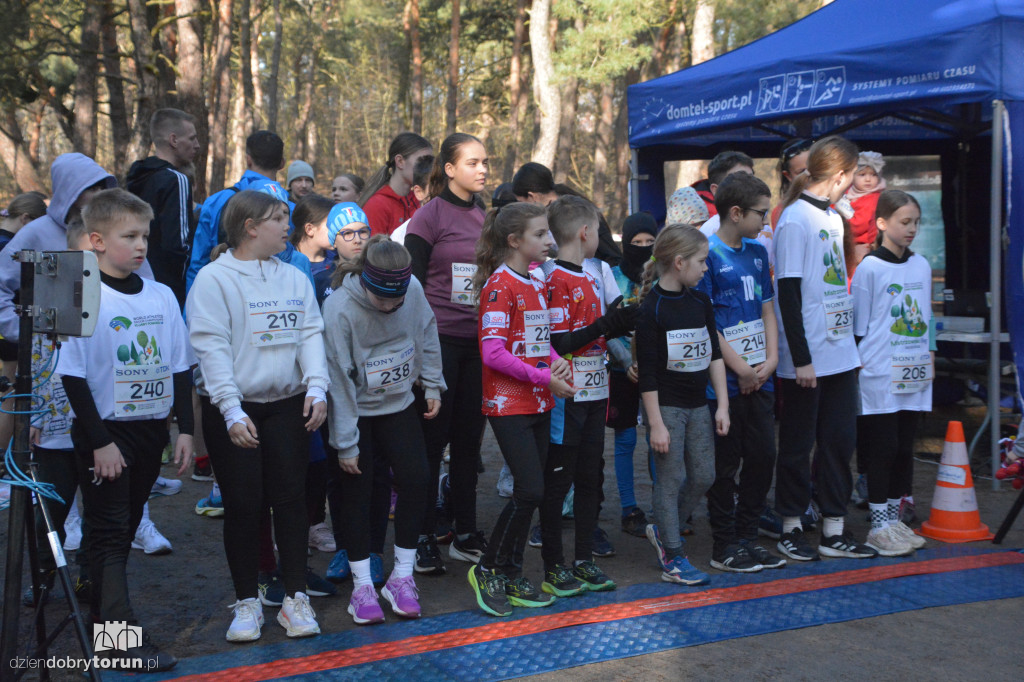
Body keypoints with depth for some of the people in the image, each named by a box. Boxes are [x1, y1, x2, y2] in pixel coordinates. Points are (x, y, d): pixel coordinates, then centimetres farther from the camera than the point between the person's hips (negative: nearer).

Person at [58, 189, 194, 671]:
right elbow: (73, 376, -13)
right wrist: (100, 441, -15)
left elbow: (181, 367, 9)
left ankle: (103, 613, 29)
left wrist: (184, 429, 4)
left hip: (151, 429, 6)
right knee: (109, 532, -3)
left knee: (125, 528, 15)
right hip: (104, 433, -5)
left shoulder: (162, 296, 4)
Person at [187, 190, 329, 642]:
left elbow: (311, 334, 7)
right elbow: (212, 347, -12)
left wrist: (316, 388, -8)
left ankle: (295, 598, 13)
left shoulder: (294, 278, 10)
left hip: (288, 406, 4)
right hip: (233, 410, -4)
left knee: (291, 497, 3)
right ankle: (247, 601, 15)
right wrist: (231, 410, -19)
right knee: (243, 504, 1)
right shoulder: (214, 279, -6)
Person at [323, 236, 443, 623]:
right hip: (357, 412, -4)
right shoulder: (340, 308, -27)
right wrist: (345, 443, -16)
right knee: (357, 493, 0)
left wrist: (432, 385, 8)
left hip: (399, 405, 4)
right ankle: (362, 585, 11)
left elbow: (426, 336, 6)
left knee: (415, 479, -4)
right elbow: (339, 378, -21)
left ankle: (402, 576, 10)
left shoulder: (413, 290, -15)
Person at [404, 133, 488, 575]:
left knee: (469, 439, 10)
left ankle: (466, 534, 20)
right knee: (432, 439, 0)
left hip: (478, 343, 6)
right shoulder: (430, 215, -6)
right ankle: (422, 537, 9)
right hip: (439, 340, -6)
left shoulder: (483, 218, 13)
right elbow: (413, 281, -8)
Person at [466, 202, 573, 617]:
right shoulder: (500, 285, -13)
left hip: (538, 403, 8)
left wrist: (557, 362, -2)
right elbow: (493, 353, -19)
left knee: (530, 492, 9)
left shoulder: (535, 283, 13)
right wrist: (545, 377, -17)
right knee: (531, 490, -11)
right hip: (508, 404, -8)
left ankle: (512, 575, 20)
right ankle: (487, 569, 5)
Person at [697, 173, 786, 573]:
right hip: (724, 380, -7)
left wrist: (770, 361, 1)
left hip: (759, 378, 7)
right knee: (725, 464, 1)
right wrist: (741, 369, -13)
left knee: (763, 457, 10)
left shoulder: (757, 253, 13)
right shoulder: (707, 254, -11)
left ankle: (747, 538, 23)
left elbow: (767, 310, 16)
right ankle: (724, 547, 12)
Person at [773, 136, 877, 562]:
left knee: (839, 439, 9)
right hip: (807, 357, -8)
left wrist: (852, 343, 17)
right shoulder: (795, 219, -13)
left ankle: (834, 531, 17)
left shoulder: (832, 218, 14)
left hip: (840, 352, 8)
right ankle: (791, 528, 16)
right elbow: (788, 292, -16)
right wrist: (800, 358, -18)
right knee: (798, 443, 3)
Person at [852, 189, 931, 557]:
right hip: (880, 375, -6)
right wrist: (859, 364, -6)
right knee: (883, 448, -3)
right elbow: (859, 323, -5)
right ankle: (879, 526, 6)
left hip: (913, 374, 6)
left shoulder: (921, 265, 10)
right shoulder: (869, 268, -7)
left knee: (904, 447, 9)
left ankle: (894, 518, 20)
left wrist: (930, 355, 17)